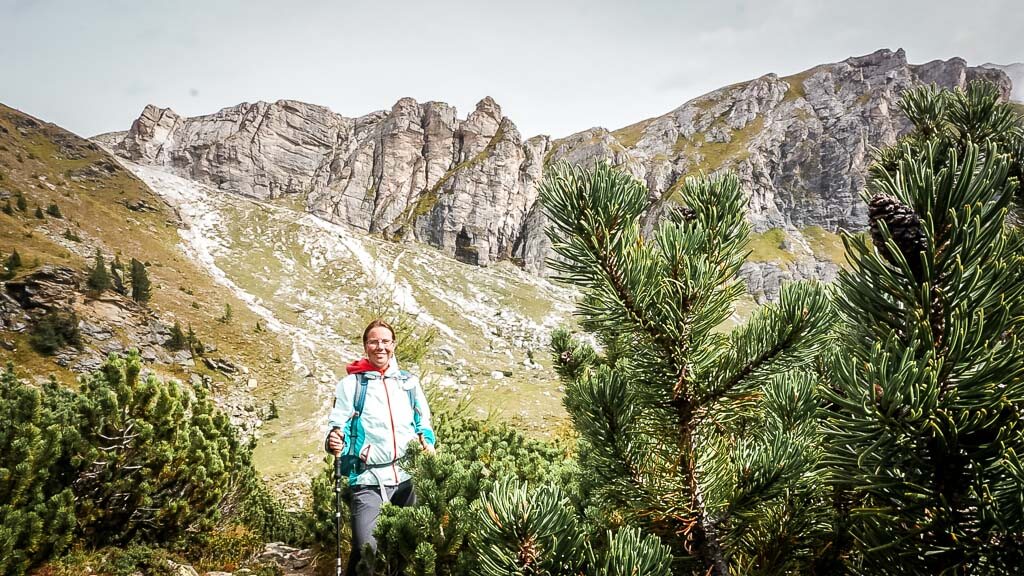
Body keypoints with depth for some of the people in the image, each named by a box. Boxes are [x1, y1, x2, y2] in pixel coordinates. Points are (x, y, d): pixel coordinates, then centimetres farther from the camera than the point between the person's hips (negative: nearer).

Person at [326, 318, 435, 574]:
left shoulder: (409, 382, 13)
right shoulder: (350, 384, 3)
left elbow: (423, 422, 20)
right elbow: (338, 426, 1)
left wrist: (427, 441, 0)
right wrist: (335, 442, -21)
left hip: (408, 475, 4)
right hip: (369, 479, -3)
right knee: (366, 549, -16)